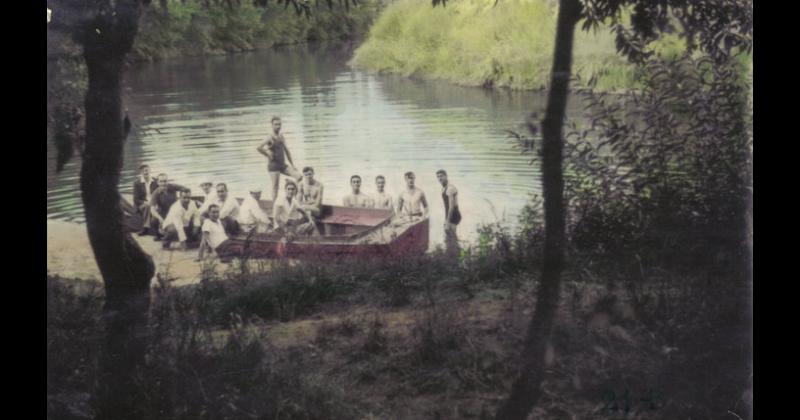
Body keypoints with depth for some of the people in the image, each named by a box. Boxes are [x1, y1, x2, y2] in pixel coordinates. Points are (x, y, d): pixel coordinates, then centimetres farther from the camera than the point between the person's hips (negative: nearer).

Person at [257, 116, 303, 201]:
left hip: (283, 165, 7)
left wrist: (292, 165, 16)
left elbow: (286, 151, 19)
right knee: (275, 187, -5)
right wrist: (268, 155, -14)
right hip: (273, 165, -7)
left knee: (299, 176, -5)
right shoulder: (270, 138, -12)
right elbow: (258, 148, -26)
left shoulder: (281, 137, 11)